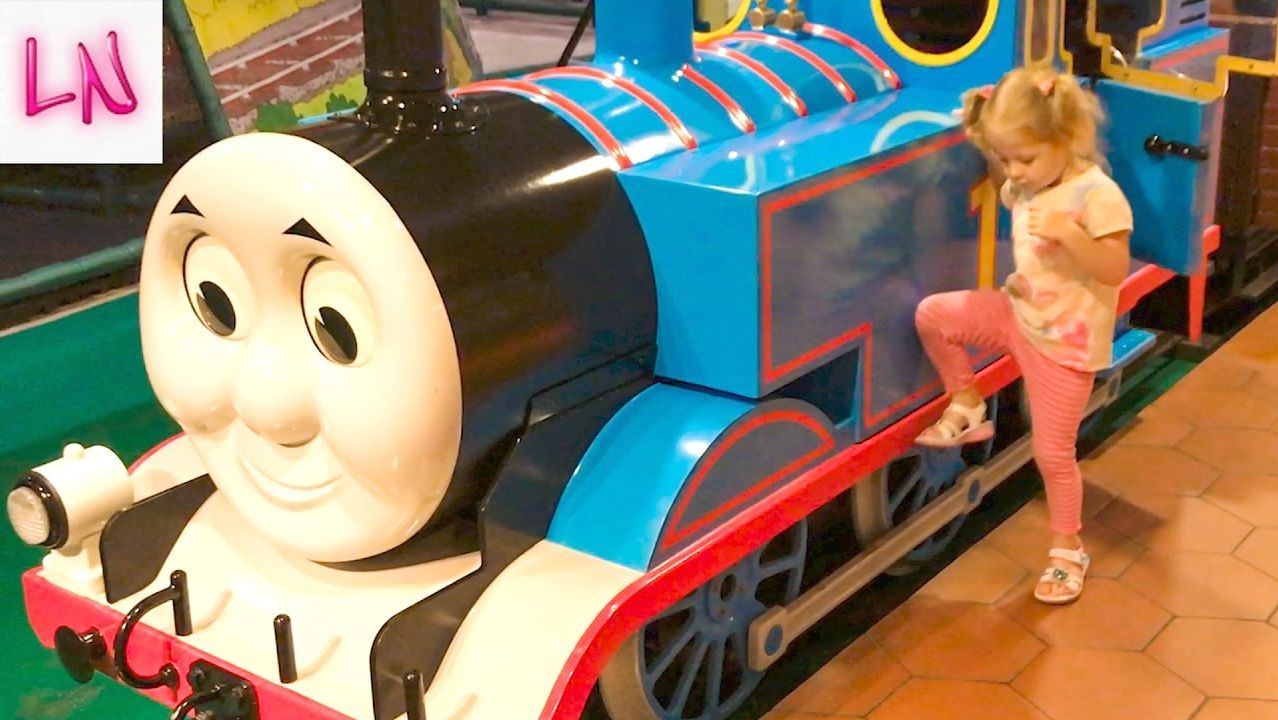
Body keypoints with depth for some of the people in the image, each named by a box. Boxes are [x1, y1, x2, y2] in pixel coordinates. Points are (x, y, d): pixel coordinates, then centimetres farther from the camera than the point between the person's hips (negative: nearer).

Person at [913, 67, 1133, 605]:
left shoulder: (1097, 193, -23)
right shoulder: (1025, 185, -1)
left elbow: (1115, 269, -26)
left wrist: (1068, 233, -40)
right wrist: (991, 144, 8)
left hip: (1064, 341, -6)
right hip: (1017, 313, 7)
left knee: (1053, 452, 2)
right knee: (933, 314, -7)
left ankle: (1068, 551, 23)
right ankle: (966, 408, 13)